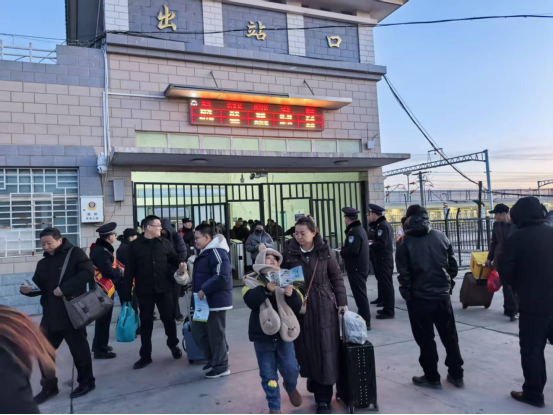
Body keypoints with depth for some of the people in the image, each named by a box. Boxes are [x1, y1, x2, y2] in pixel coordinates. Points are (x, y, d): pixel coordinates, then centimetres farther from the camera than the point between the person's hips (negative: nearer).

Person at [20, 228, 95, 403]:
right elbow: (39, 286, 16)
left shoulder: (75, 253, -6)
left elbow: (88, 272, -18)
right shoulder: (43, 263, 16)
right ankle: (49, 386, 27)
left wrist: (65, 288, -24)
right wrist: (28, 290, -6)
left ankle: (86, 382, 22)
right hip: (50, 313, 7)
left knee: (79, 349, 4)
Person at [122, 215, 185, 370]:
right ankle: (145, 355, 21)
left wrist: (180, 263, -11)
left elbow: (173, 257, 13)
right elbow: (129, 271, -3)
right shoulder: (135, 246, -2)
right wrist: (127, 292, -6)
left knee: (169, 318, 10)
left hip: (164, 288, 1)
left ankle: (173, 345, 34)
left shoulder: (165, 243, 4)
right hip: (144, 291, -1)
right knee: (146, 323, 9)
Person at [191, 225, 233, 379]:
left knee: (216, 335, 0)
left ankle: (221, 367, 15)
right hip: (204, 300, 11)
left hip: (216, 300, -11)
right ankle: (213, 359, 32)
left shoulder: (217, 252, -20)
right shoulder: (205, 252, 13)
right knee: (198, 331, 17)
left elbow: (221, 277, -29)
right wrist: (200, 292, 12)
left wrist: (204, 290, -24)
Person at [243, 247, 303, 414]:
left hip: (284, 333, 1)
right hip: (263, 335, -1)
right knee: (268, 374, 6)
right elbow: (250, 300, -20)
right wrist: (266, 288, -34)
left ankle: (291, 387, 35)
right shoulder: (252, 280, -1)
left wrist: (291, 294, -21)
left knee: (290, 368, 0)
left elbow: (299, 306, 0)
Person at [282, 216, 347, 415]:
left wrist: (342, 301, 0)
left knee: (325, 350, 1)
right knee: (307, 349, 8)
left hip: (324, 306, 0)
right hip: (301, 307, 1)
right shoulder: (289, 253, -4)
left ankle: (323, 398, 12)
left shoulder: (325, 251, -4)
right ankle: (314, 383, 34)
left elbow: (336, 277, 2)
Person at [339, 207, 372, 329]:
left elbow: (353, 250, -29)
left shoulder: (354, 232, -19)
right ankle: (363, 318, 30)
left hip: (356, 269, -11)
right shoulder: (360, 229, 15)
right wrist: (344, 249, 6)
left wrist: (341, 253, -13)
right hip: (362, 267, 11)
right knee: (361, 294, 19)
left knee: (360, 295, -5)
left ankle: (365, 322, 0)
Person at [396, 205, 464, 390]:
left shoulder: (405, 242, -11)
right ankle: (457, 375, 27)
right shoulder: (441, 236, 1)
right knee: (450, 336, 17)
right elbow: (453, 265, 4)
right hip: (443, 295, 4)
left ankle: (432, 377, 17)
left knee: (426, 340, 8)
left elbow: (404, 274, -12)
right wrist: (447, 284, 16)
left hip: (419, 298, -4)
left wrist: (407, 295, -1)